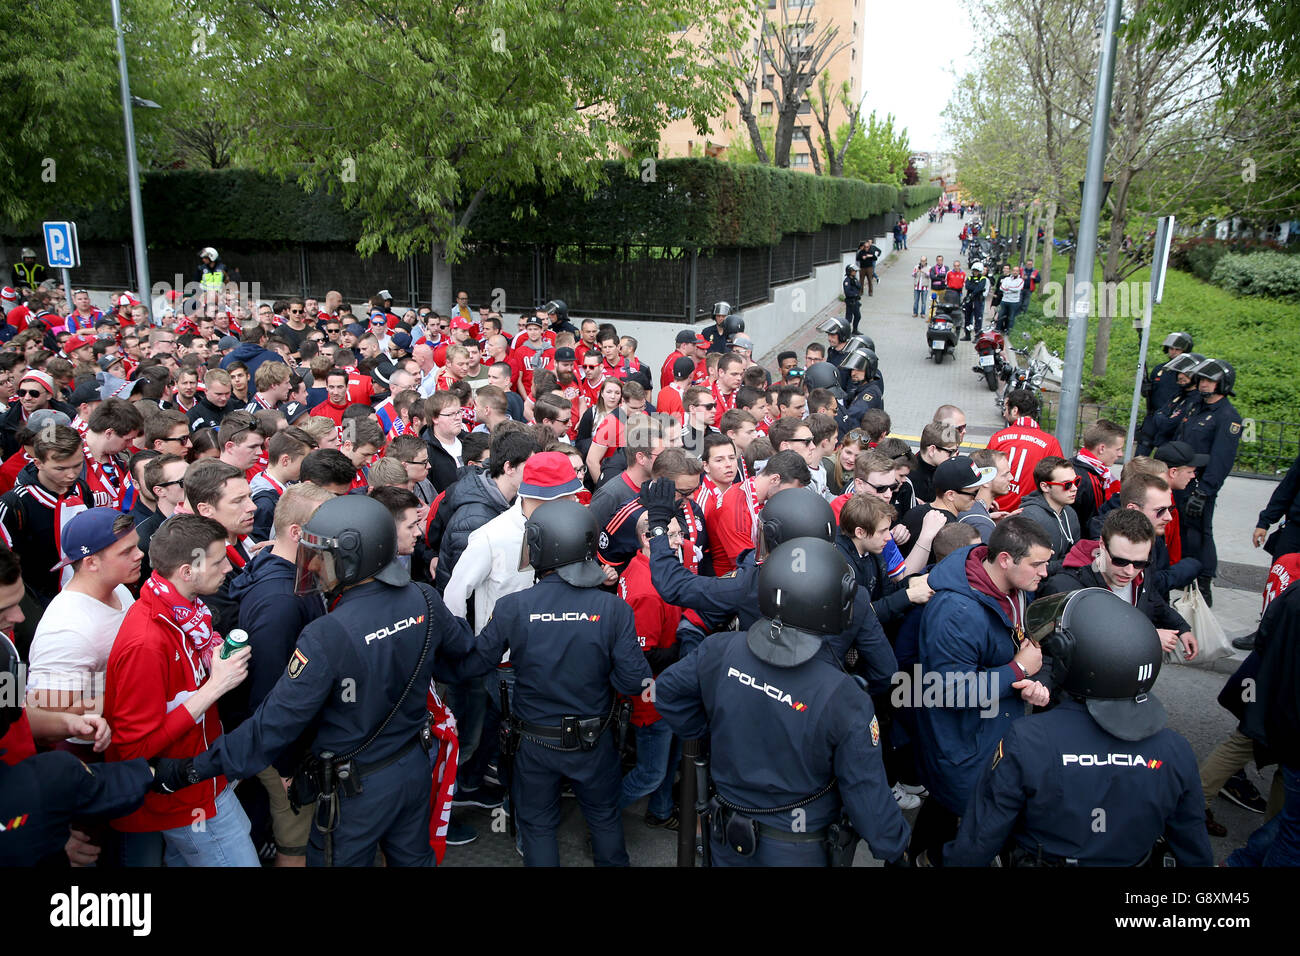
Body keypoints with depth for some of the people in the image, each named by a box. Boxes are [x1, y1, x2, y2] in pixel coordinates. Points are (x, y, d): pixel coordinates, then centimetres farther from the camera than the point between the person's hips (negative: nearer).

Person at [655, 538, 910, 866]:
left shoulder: (719, 652, -19)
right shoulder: (845, 700, -28)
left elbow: (667, 691, -3)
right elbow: (867, 793, -19)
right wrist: (895, 851, -2)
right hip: (803, 852, -2)